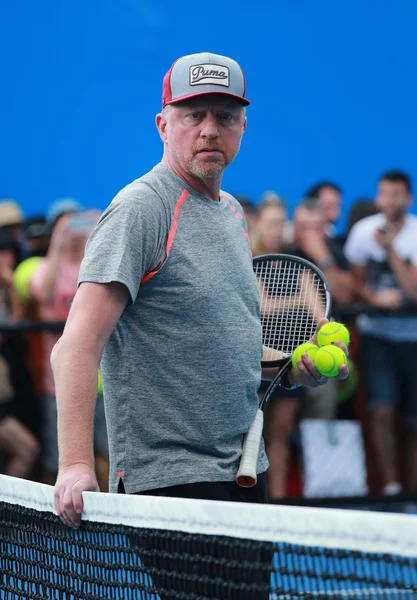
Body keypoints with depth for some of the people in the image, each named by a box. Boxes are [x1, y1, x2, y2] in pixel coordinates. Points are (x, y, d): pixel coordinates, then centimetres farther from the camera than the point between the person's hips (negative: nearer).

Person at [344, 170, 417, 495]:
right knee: (382, 412, -16)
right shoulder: (364, 231, -3)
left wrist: (390, 248, -23)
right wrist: (375, 297, -13)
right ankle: (390, 486, -11)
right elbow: (356, 281, 8)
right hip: (376, 332, 1)